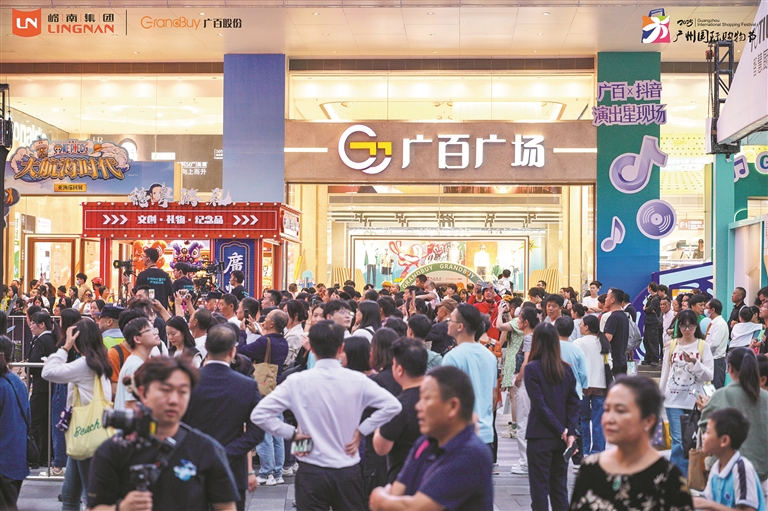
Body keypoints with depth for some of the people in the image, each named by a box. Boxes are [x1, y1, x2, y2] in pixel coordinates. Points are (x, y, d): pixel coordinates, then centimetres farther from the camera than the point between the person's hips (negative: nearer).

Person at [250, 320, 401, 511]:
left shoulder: (297, 382, -10)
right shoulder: (357, 380, -6)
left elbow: (259, 414, -12)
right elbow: (392, 405, -6)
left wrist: (291, 433, -4)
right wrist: (362, 430, -1)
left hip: (312, 473, -1)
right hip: (348, 472, 2)